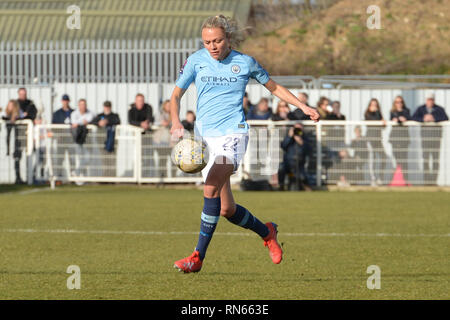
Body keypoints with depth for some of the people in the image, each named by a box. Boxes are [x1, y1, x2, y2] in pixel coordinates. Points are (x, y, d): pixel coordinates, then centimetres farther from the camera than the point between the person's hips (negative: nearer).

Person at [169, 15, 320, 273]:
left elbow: (274, 87, 17)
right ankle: (267, 232, 33)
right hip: (204, 136, 4)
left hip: (233, 133, -3)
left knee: (211, 188, -26)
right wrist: (176, 122, -11)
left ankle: (198, 257, -23)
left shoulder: (245, 62, 2)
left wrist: (304, 107, 11)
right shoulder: (196, 61, 4)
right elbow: (176, 96, 8)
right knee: (226, 209, 5)